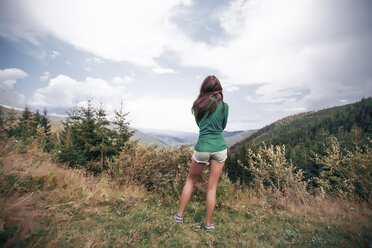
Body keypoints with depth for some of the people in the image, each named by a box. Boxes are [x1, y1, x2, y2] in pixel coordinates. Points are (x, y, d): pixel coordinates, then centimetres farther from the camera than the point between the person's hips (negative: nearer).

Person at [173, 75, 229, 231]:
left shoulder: (198, 105, 1)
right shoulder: (224, 105, -3)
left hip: (202, 148, 0)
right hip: (220, 148, 0)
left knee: (190, 181, 19)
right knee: (212, 187, 10)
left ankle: (179, 215, 28)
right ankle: (208, 223, 24)